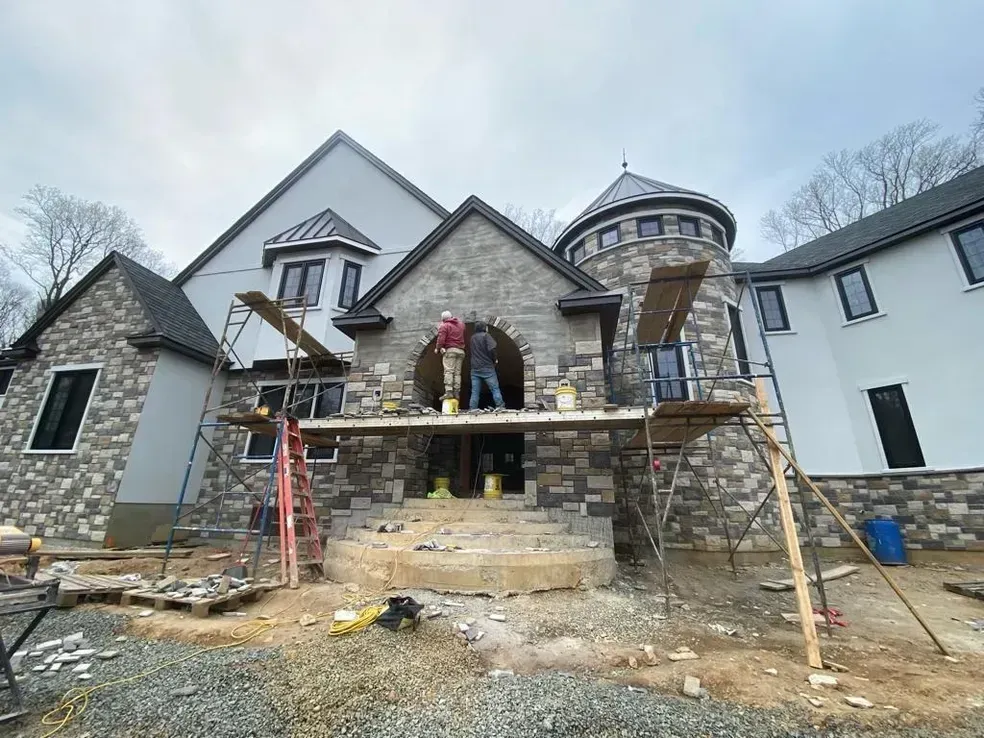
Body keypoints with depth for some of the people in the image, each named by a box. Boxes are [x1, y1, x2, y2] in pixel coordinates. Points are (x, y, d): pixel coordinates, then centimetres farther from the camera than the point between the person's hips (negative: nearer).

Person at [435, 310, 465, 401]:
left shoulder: (444, 326, -1)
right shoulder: (461, 324, 16)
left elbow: (441, 339, -9)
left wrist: (437, 349, 4)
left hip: (450, 350, -5)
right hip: (461, 351, 5)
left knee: (448, 371, -10)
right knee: (457, 372, 5)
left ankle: (448, 392, -19)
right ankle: (456, 393, 0)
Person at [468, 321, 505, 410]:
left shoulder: (472, 338, 14)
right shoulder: (485, 336, -4)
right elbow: (491, 349, -14)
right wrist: (495, 359, -1)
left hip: (475, 368, 5)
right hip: (487, 367, -5)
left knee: (475, 390, 5)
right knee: (495, 388, 1)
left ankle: (472, 408, 1)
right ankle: (499, 405, -3)